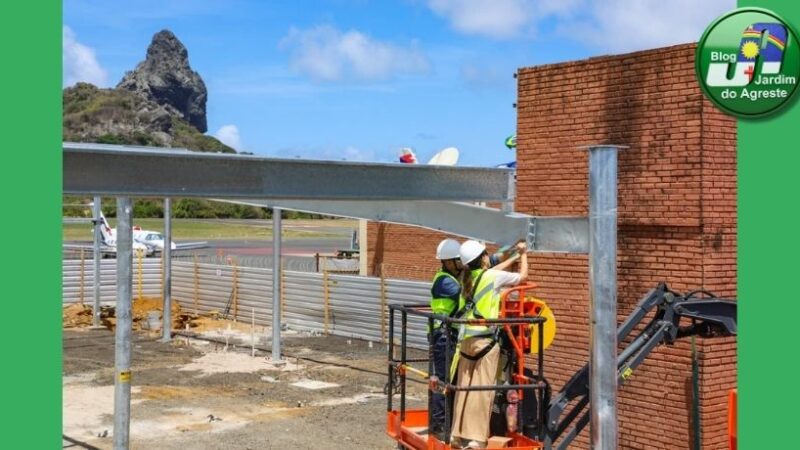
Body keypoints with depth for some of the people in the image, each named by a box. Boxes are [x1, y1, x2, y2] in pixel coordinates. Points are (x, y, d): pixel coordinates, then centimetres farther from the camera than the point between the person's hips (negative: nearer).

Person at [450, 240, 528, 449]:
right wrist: (523, 254, 24)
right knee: (482, 389, -3)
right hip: (485, 339, -6)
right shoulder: (493, 276, -3)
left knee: (464, 387, 10)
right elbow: (523, 276, 9)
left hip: (466, 338, 6)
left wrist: (513, 257, 38)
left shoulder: (467, 278, 13)